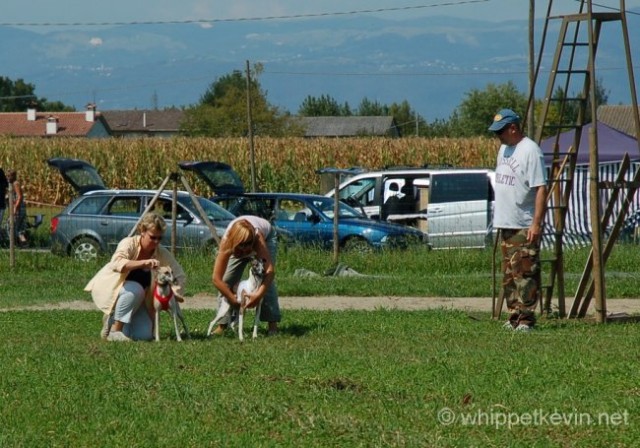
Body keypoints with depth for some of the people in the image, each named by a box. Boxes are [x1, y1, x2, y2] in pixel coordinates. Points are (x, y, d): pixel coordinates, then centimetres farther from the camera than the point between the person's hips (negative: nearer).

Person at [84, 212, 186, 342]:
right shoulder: (129, 244, -24)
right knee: (135, 289, -36)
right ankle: (114, 330, -22)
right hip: (106, 289, -5)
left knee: (145, 335, -15)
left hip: (133, 299, 5)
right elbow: (116, 264, -44)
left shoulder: (162, 254, -12)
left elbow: (180, 277, -8)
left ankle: (113, 320, 12)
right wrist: (143, 263, -56)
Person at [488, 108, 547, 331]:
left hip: (524, 227, -9)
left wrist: (536, 223, -23)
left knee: (524, 273, -10)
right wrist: (498, 217, 21)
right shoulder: (504, 149, 16)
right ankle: (514, 317, 17)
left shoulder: (530, 151, -14)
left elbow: (541, 189, -18)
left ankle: (526, 319, -9)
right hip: (505, 225, 9)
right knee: (509, 275, 11)